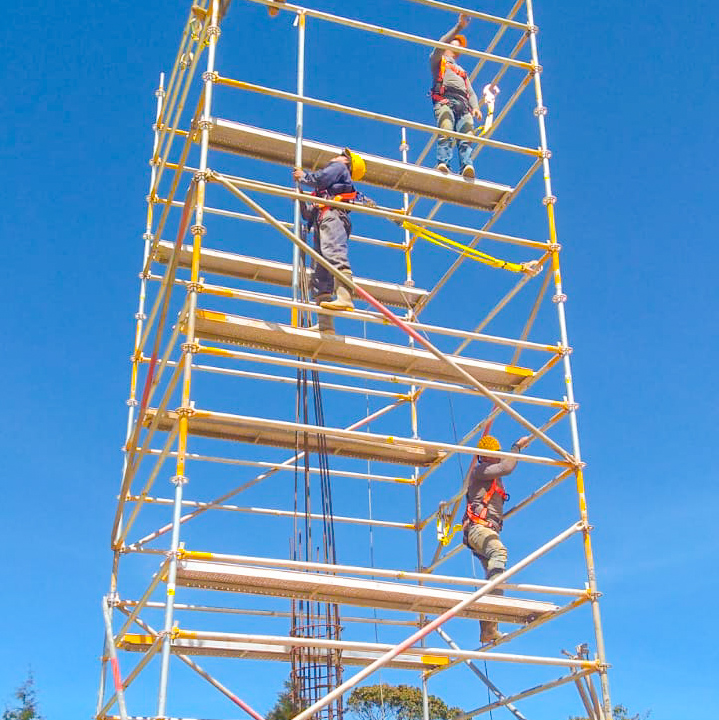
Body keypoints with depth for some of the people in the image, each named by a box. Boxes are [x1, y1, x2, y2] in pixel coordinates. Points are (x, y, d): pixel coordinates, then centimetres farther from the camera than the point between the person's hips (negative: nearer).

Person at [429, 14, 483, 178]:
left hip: (463, 105, 4)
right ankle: (442, 163, -45)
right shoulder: (438, 61, 30)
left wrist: (475, 107, 6)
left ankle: (467, 166, -43)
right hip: (445, 101, -4)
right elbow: (440, 44, 7)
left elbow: (471, 92, 28)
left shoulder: (462, 72, 43)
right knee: (445, 133, -29)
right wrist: (459, 27, 2)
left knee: (466, 137, -22)